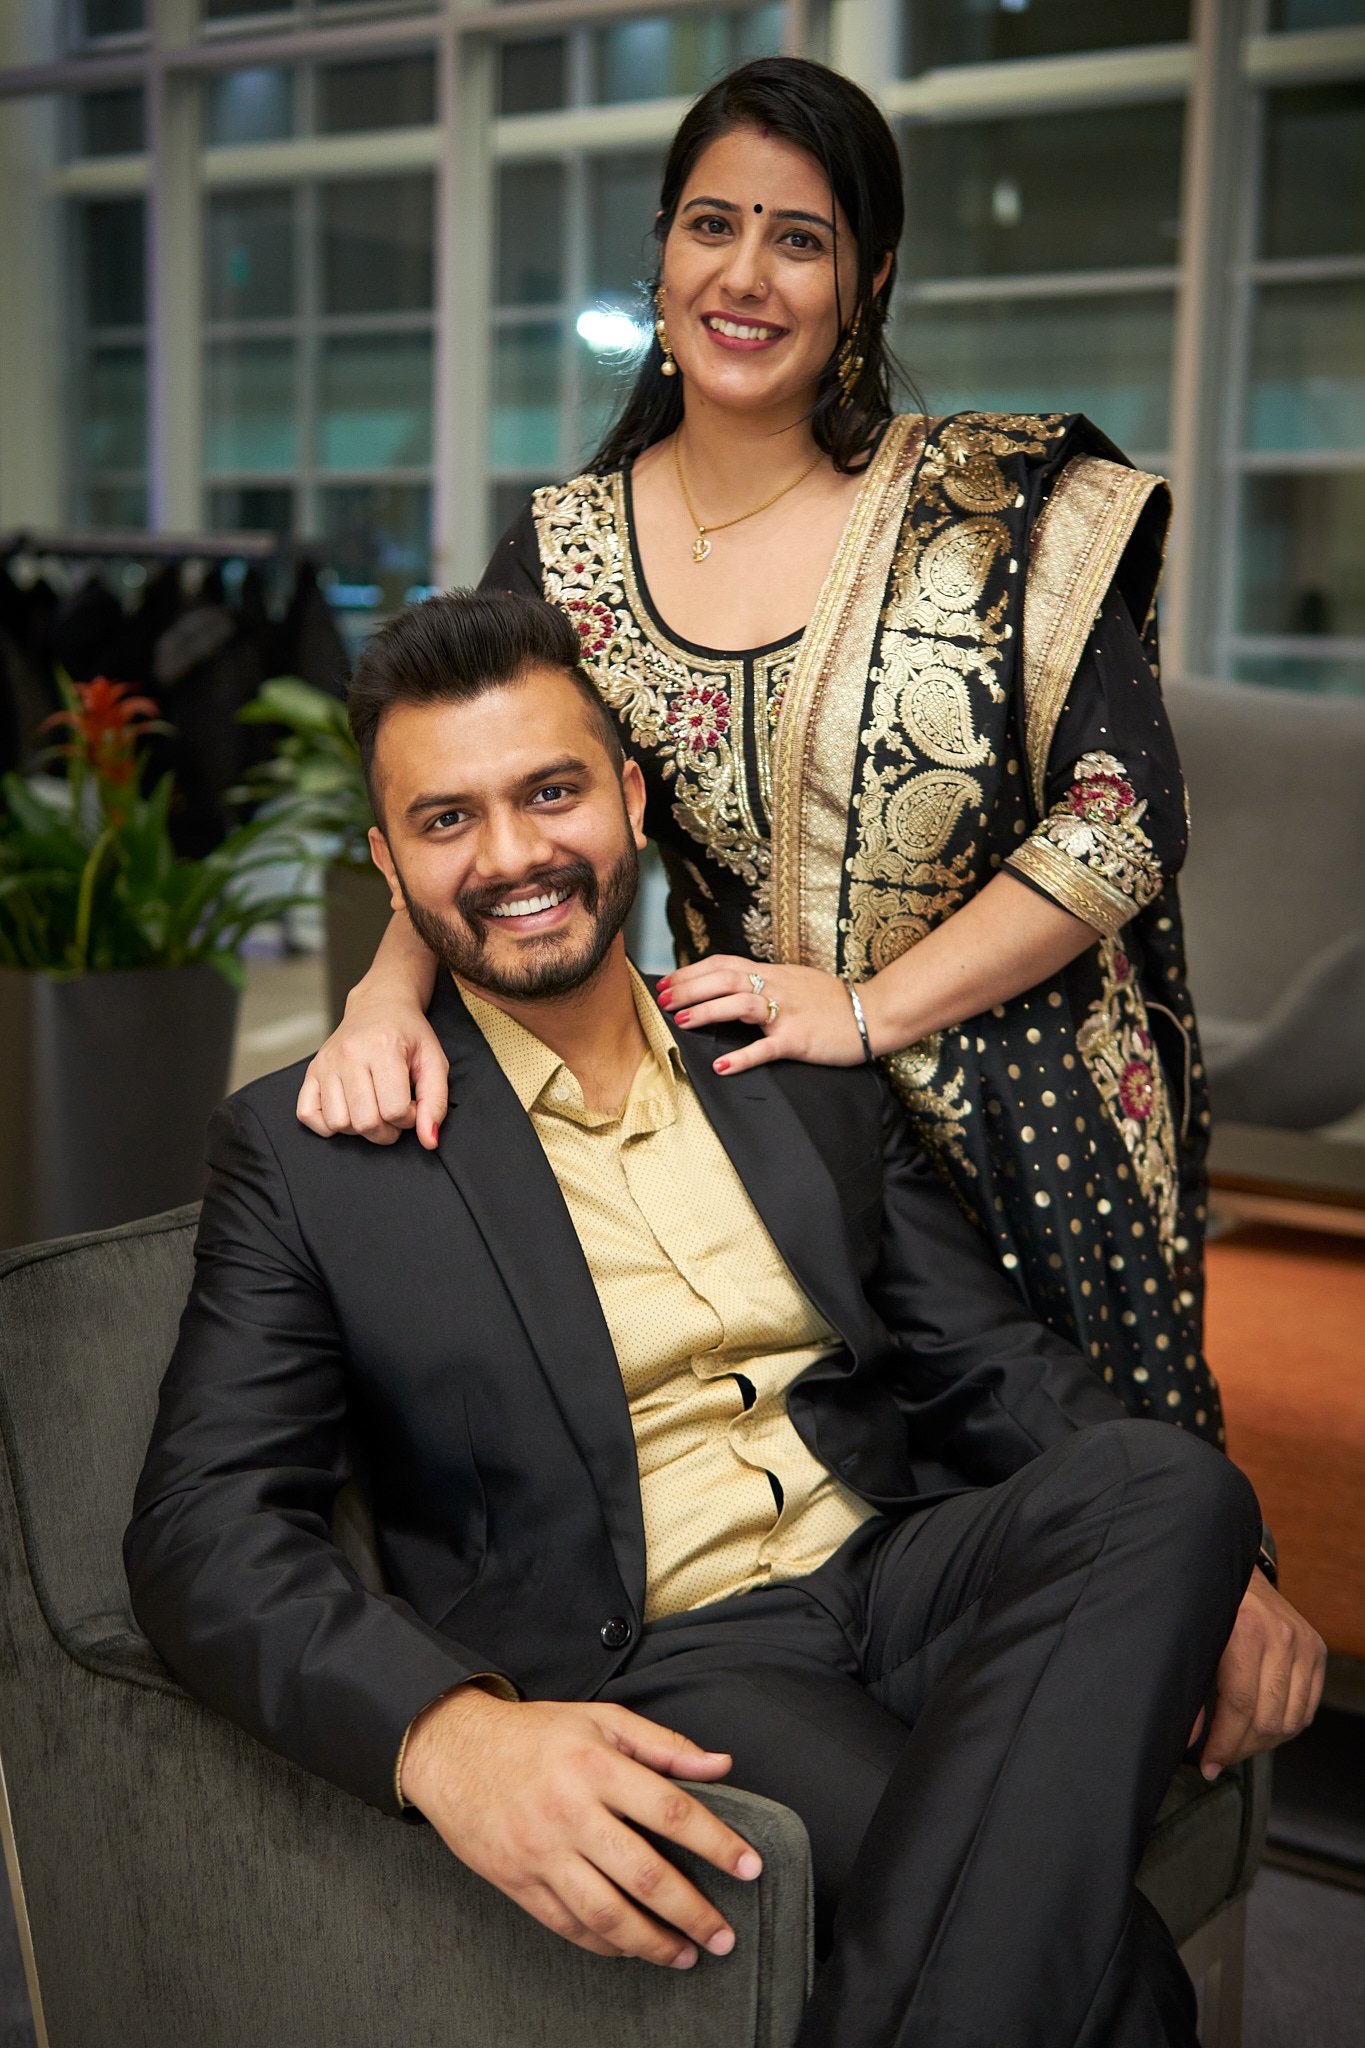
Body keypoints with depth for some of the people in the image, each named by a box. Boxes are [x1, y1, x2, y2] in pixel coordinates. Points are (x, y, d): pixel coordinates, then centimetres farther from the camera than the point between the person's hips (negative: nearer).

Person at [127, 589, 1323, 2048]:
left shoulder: (809, 1070, 14)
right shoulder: (306, 1148, 2)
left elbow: (990, 1364, 15)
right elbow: (203, 1528, -6)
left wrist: (1199, 1561, -4)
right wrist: (444, 1733, -26)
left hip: (901, 1574, 7)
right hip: (649, 1676, -6)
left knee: (1173, 1483, -28)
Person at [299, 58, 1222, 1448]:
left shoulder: (1001, 505, -7)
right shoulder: (562, 554, 1)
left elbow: (1128, 819, -9)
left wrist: (867, 1008, -15)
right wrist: (388, 996, -24)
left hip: (1035, 1129, -1)